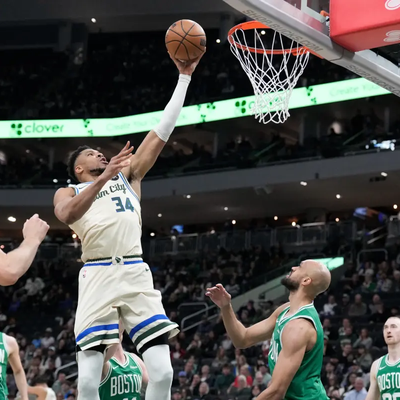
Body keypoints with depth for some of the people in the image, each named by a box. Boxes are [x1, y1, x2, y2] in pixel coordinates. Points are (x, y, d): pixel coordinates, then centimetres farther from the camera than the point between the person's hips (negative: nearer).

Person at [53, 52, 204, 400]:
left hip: (136, 273, 3)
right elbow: (67, 215, -9)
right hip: (98, 275, -2)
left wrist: (184, 77, 14)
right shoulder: (68, 192, 17)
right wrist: (103, 178, -19)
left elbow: (162, 132, 19)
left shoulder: (127, 177, 25)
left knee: (162, 372, -8)